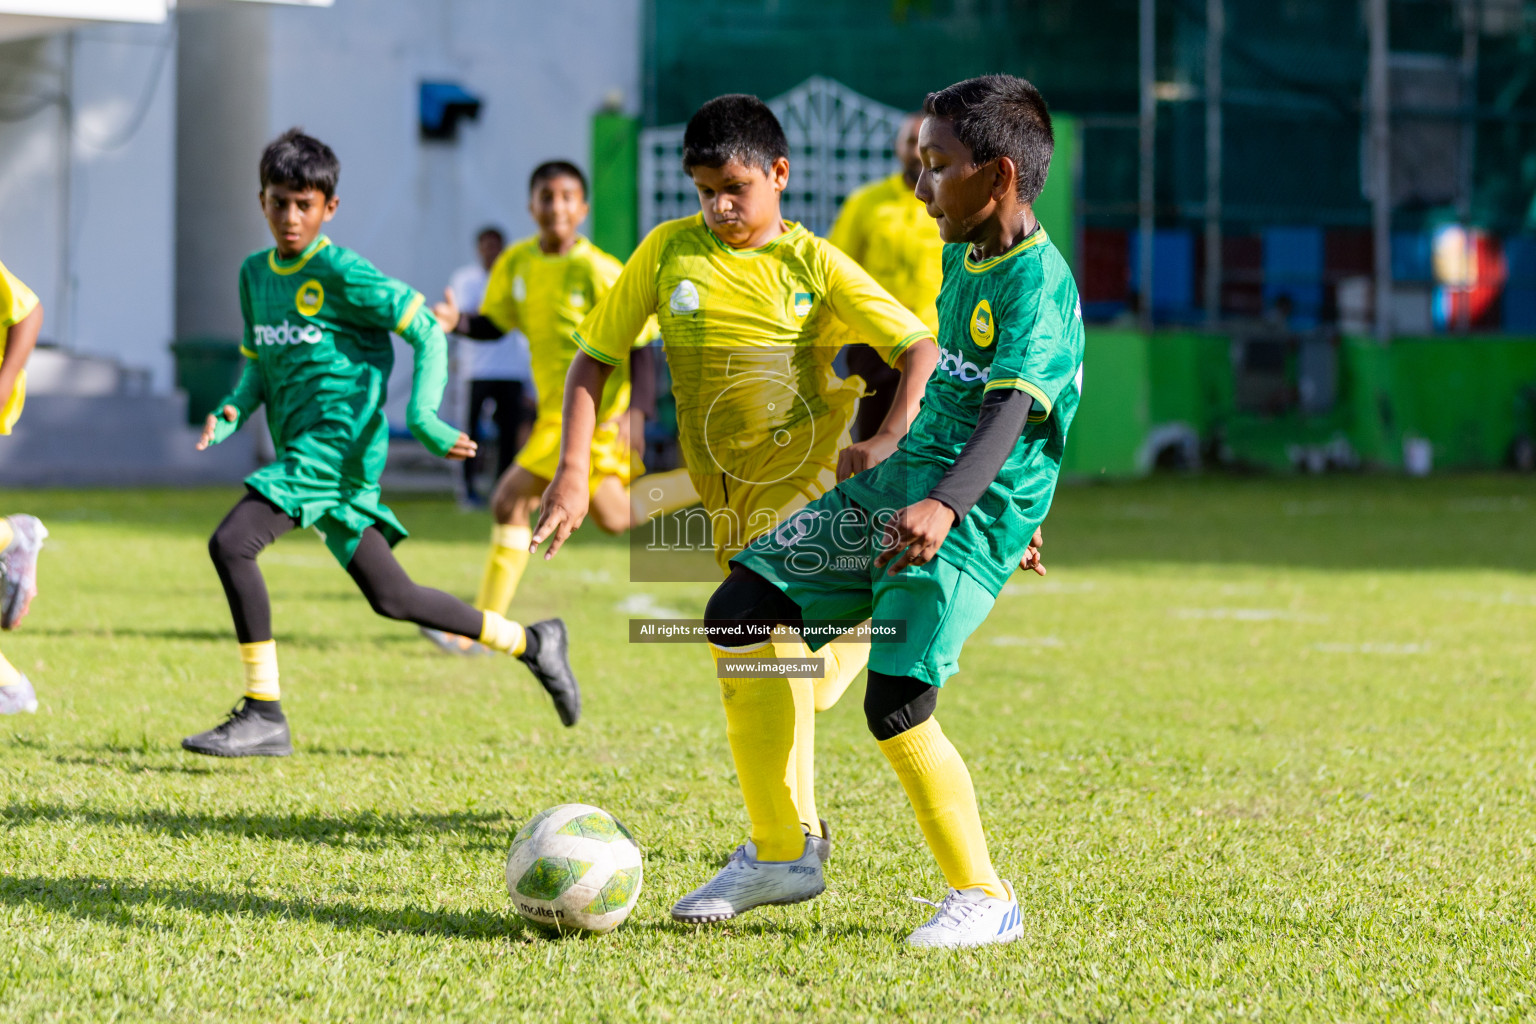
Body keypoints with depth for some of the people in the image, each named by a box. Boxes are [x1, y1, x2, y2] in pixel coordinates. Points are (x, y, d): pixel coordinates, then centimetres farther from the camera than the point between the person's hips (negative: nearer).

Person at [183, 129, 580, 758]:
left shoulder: (340, 272, -9)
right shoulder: (255, 274, 14)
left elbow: (427, 331, -8)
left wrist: (423, 413, -21)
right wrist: (233, 411, 1)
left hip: (337, 440, -8)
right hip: (299, 451, 8)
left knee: (230, 543, -21)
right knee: (390, 597, 13)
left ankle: (263, 715, -16)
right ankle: (531, 643, 29)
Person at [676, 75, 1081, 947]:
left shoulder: (1039, 285, -18)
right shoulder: (959, 259, 11)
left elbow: (1009, 414, -32)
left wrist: (944, 507, -48)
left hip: (966, 524, -9)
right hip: (887, 488, 9)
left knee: (896, 707, -21)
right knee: (739, 615, 2)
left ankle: (984, 900, -2)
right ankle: (781, 854, 11)